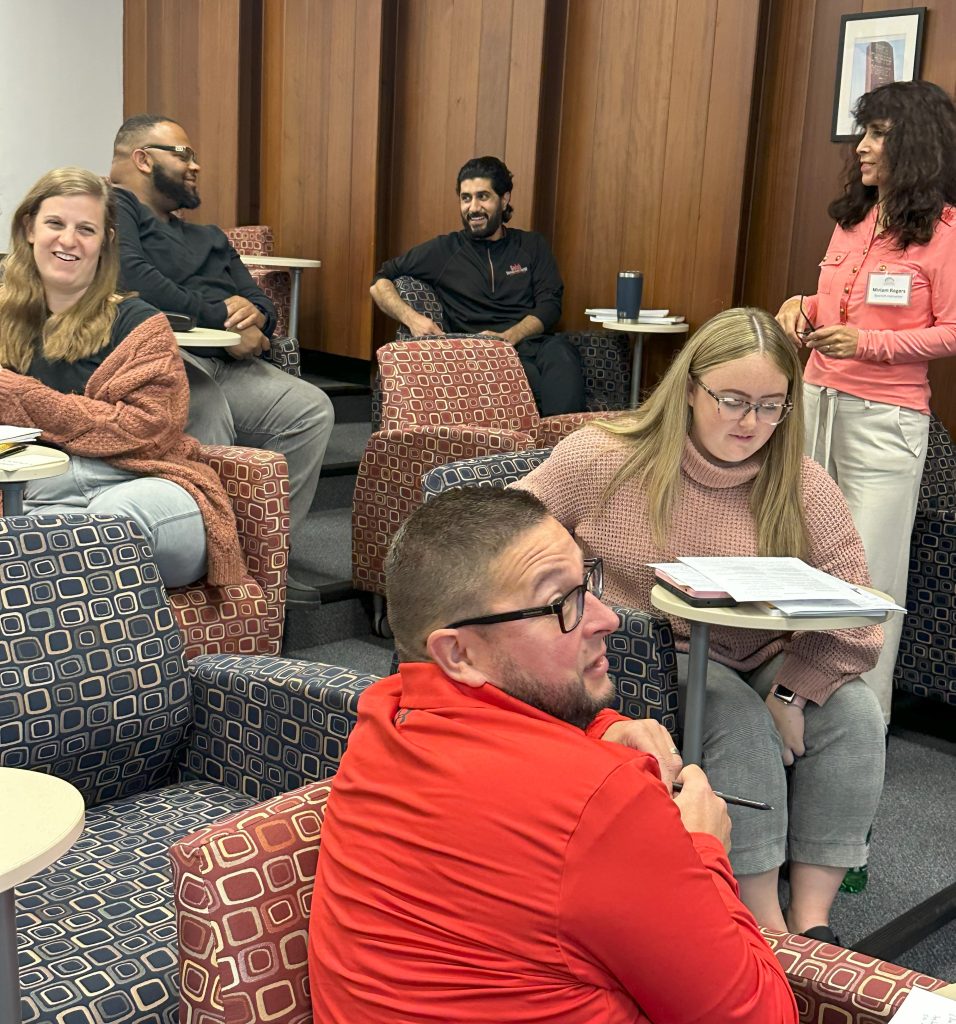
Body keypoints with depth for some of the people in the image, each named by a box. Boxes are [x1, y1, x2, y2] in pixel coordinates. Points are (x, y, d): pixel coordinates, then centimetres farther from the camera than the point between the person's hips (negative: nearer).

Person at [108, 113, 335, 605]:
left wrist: (255, 312, -2)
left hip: (227, 365, 7)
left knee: (311, 408, -19)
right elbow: (133, 280, -12)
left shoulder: (207, 237, 34)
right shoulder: (112, 207, 8)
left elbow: (264, 306, 25)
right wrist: (222, 320, -11)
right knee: (210, 417, -39)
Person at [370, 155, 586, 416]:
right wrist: (411, 318, -5)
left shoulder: (532, 246, 21)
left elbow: (550, 304, 9)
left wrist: (508, 337, -11)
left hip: (533, 345, 2)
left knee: (560, 350, -38)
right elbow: (380, 283, 17)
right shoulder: (444, 250, 17)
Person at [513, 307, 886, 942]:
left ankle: (812, 921, -16)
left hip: (761, 665, 4)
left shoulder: (805, 489, -4)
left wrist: (791, 695, -20)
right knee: (736, 712, -31)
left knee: (854, 712, -22)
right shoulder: (603, 459, -8)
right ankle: (765, 925, -22)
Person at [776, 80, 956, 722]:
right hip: (819, 398, 7)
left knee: (869, 572, 0)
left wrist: (868, 343, -20)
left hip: (884, 416, -7)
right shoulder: (852, 217, 13)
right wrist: (803, 305, 4)